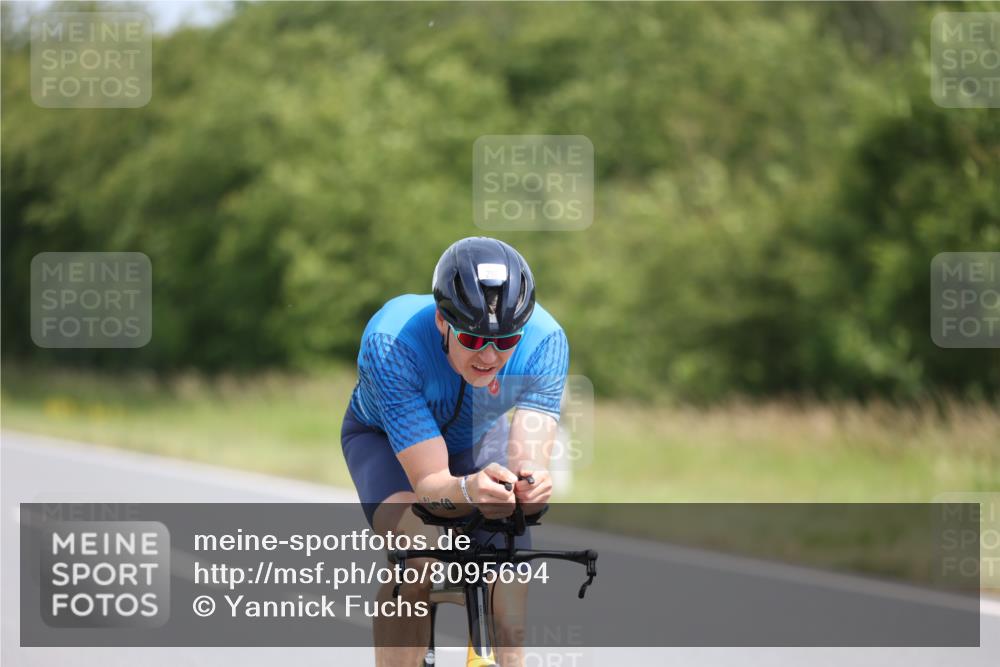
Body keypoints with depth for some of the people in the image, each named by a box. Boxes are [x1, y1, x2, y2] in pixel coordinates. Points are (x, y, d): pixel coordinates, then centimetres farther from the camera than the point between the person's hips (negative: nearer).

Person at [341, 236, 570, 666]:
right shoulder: (391, 343, -40)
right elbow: (428, 481, -43)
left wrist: (530, 485, -64)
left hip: (478, 437, 3)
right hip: (383, 436, -3)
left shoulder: (545, 341, -33)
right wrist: (468, 490, -65)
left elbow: (529, 457, -40)